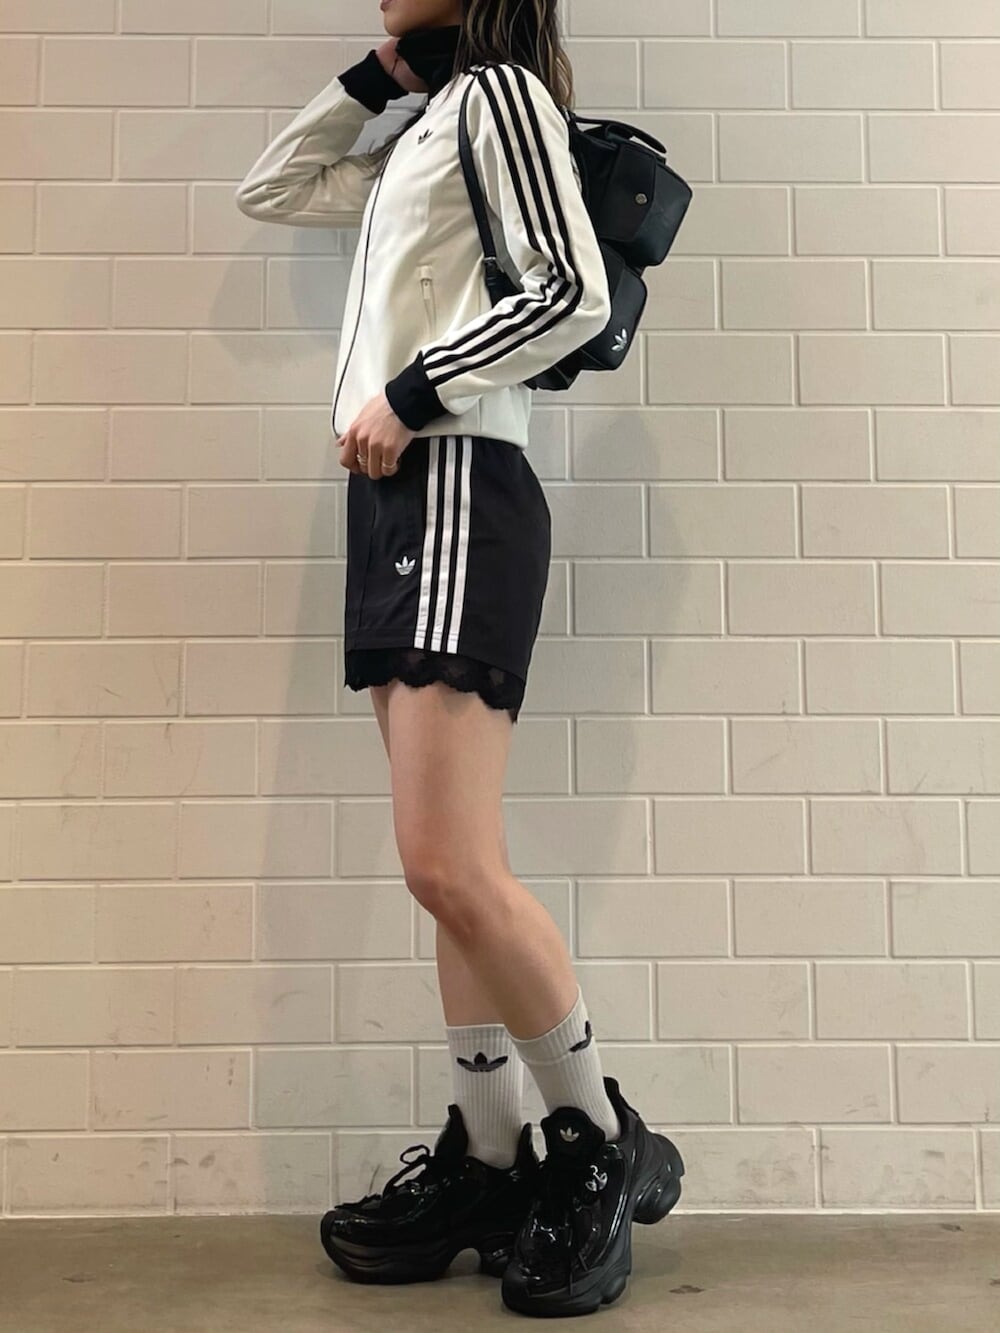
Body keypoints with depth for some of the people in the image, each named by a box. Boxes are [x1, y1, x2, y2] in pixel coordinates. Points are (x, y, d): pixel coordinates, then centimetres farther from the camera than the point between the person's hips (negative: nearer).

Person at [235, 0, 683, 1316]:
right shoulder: (420, 138, 28)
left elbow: (575, 291, -10)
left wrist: (411, 393, -11)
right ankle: (488, 1166, 10)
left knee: (448, 866, -16)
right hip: (393, 500, 9)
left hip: (454, 487, -9)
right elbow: (268, 189, 37)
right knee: (452, 870, 3)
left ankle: (607, 1150, 0)